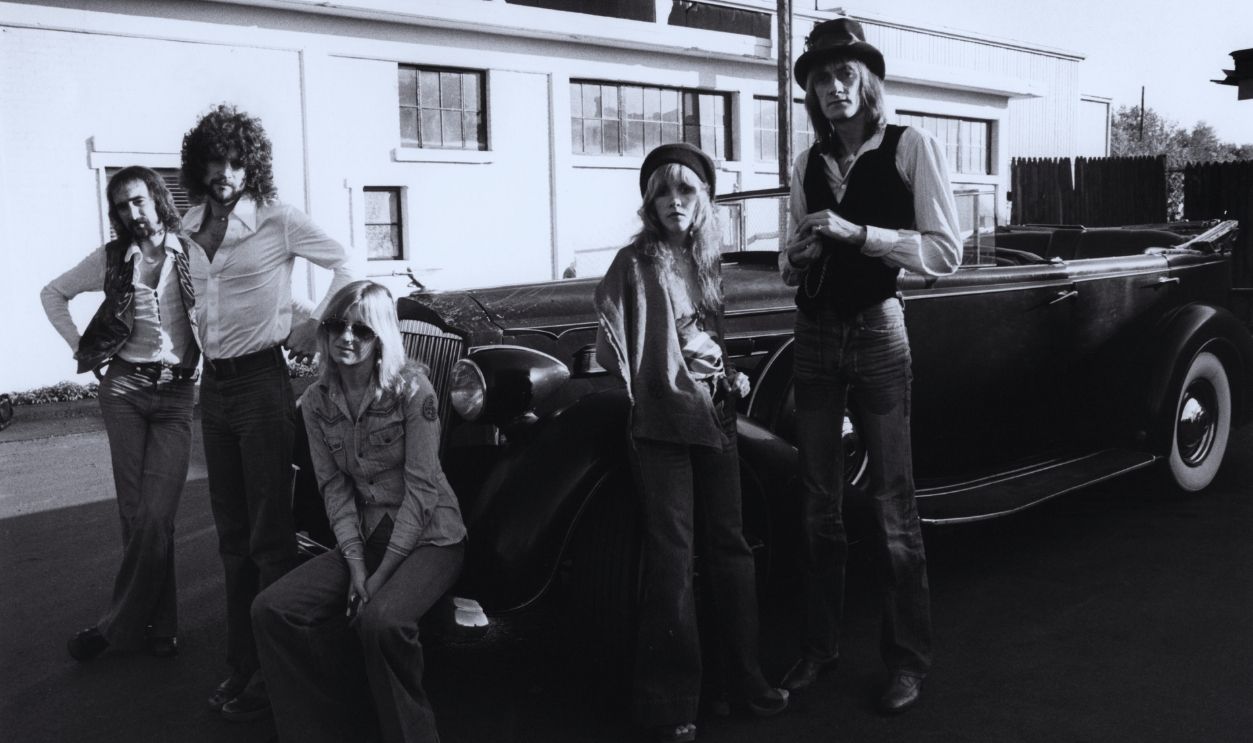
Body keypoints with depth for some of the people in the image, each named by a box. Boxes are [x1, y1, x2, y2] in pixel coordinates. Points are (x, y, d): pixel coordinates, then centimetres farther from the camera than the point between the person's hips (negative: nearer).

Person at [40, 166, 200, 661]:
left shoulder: (190, 253, 0)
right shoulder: (111, 258, 6)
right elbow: (53, 293, 18)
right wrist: (80, 347, 9)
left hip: (176, 395, -1)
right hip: (124, 388, 2)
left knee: (156, 514, -9)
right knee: (136, 512, 0)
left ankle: (119, 625, 4)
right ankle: (159, 625, 10)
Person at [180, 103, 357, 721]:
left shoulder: (276, 220, -8)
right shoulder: (194, 228, 10)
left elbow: (343, 262, -7)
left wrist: (314, 328, -9)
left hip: (260, 381, -7)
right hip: (213, 385, 7)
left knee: (269, 535, -3)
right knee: (232, 535, 13)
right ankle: (242, 664, 24)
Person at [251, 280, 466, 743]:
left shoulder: (411, 388, -12)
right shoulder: (316, 401, 3)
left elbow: (421, 488, -15)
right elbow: (335, 488, 2)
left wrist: (382, 574, -18)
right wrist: (356, 564, -12)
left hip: (428, 537, -5)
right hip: (366, 538, 6)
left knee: (380, 619, -33)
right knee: (270, 610, -13)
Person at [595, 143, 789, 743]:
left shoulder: (707, 261, 12)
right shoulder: (635, 262, -6)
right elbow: (613, 340, -11)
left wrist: (732, 377, 10)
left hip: (714, 416, 6)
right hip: (662, 423, -6)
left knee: (729, 546, 11)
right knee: (671, 557, -3)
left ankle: (745, 674, 24)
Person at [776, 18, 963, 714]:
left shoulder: (913, 146, -4)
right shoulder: (809, 164, 11)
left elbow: (945, 253, -12)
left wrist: (856, 232, -19)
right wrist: (795, 255, -3)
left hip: (877, 330, -5)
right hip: (815, 332, 5)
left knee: (893, 503, -1)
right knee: (820, 502, 10)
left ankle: (910, 658, 13)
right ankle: (822, 644, 23)